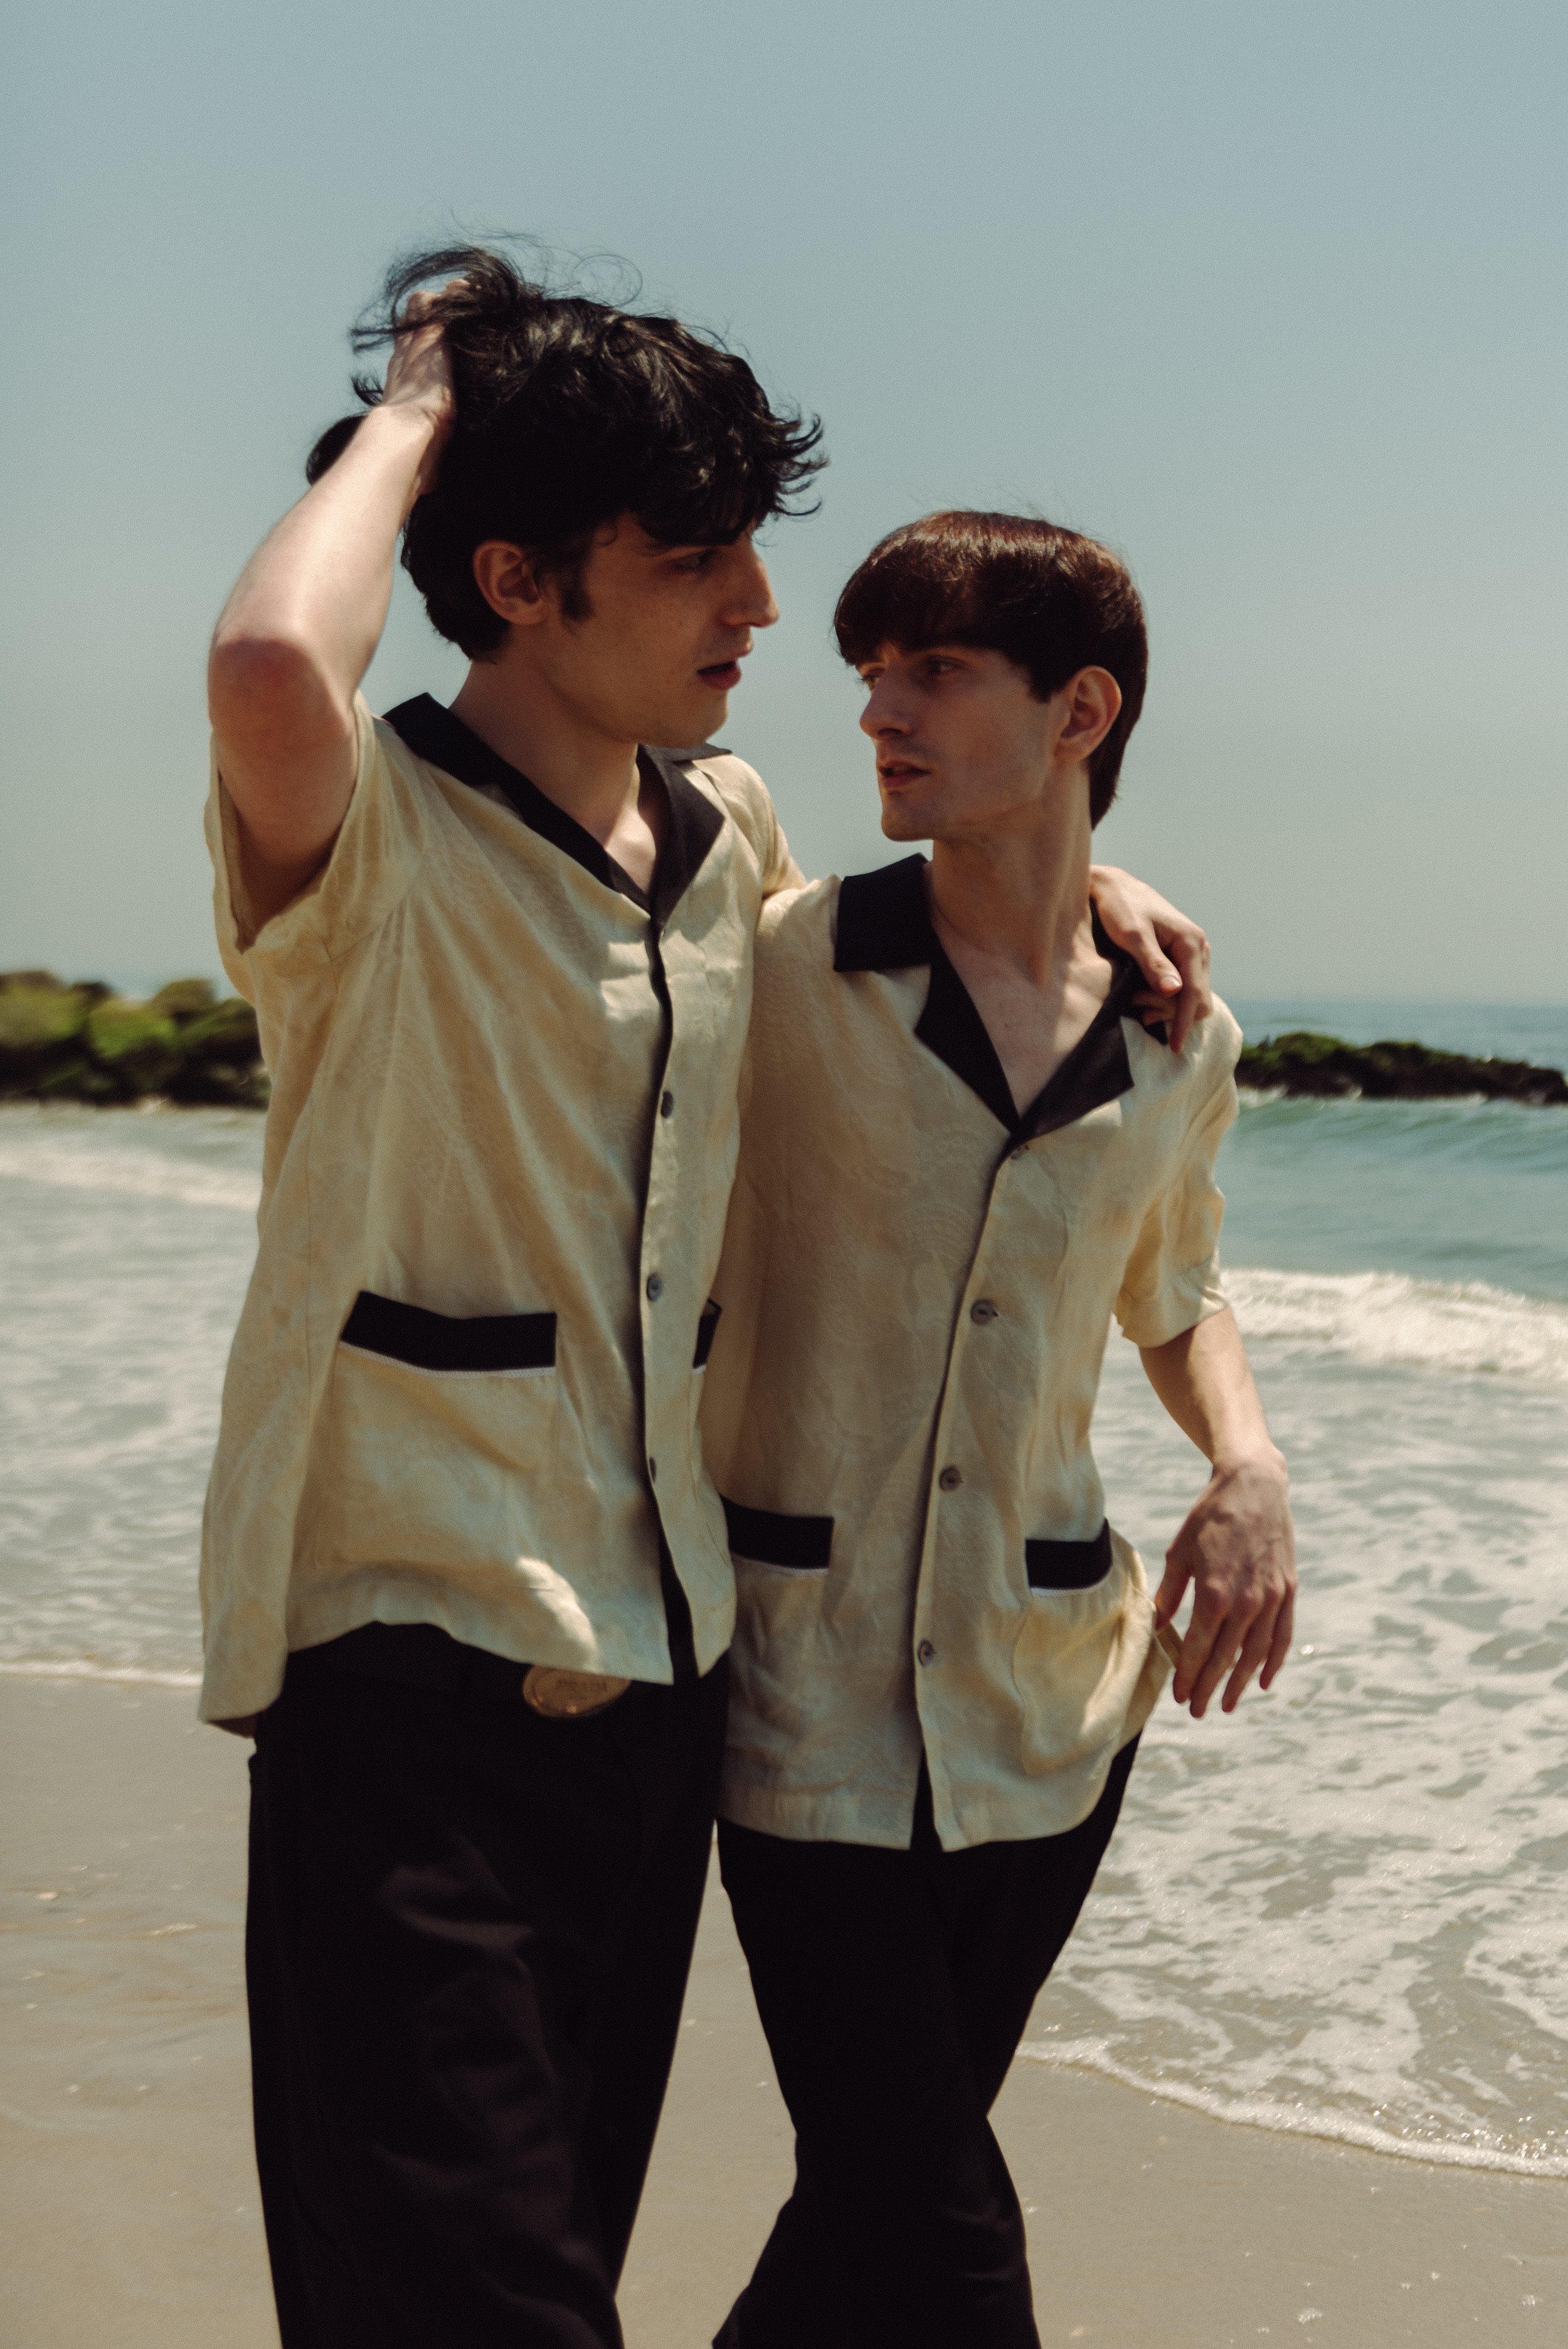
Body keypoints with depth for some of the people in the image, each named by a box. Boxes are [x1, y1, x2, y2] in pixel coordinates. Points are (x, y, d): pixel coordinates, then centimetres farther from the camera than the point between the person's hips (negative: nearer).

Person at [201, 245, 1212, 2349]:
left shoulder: (722, 828, 9)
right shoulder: (374, 846, -14)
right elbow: (273, 668, -39)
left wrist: (1069, 871, 18)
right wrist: (410, 417, -19)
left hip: (662, 1667, 7)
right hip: (417, 1678, -7)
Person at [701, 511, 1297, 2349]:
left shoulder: (1179, 1041, 4)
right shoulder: (783, 969, -6)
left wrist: (1247, 1466, 3)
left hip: (1048, 1691, 3)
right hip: (810, 1680, -3)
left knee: (880, 2181, 13)